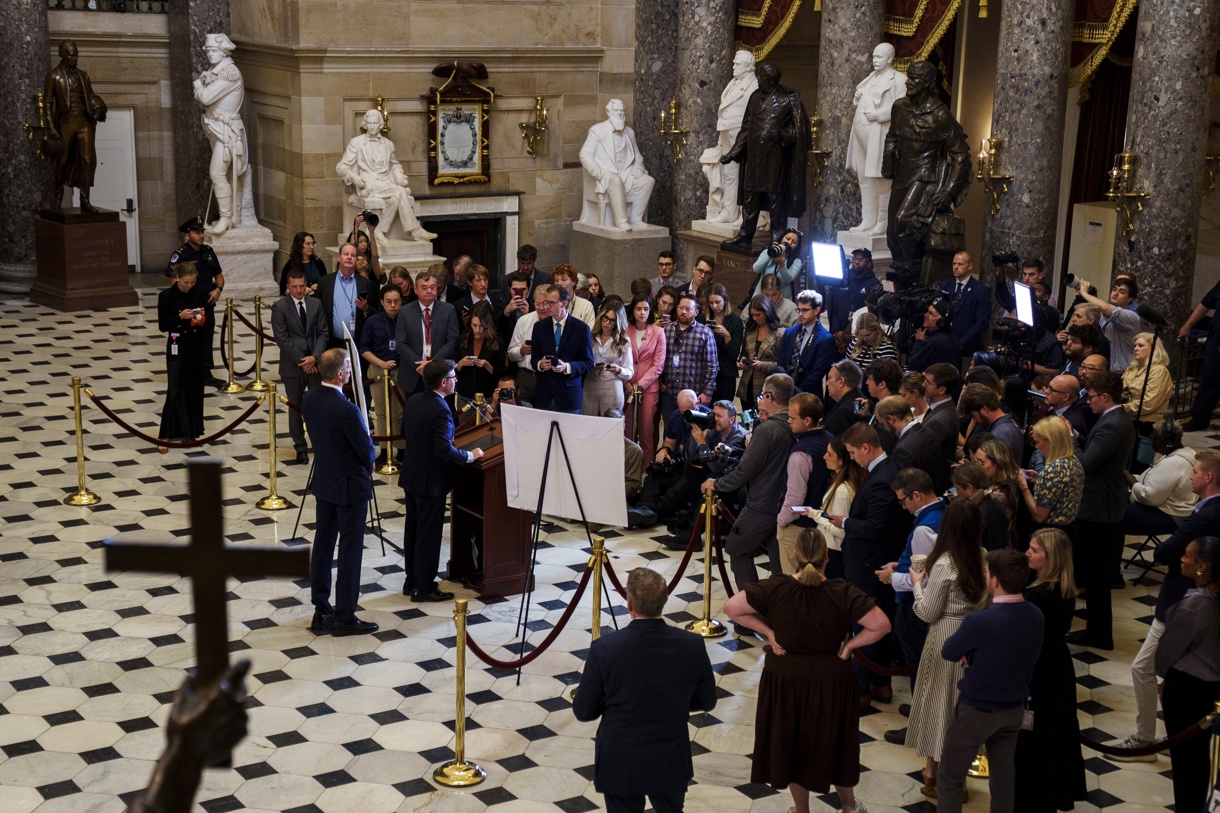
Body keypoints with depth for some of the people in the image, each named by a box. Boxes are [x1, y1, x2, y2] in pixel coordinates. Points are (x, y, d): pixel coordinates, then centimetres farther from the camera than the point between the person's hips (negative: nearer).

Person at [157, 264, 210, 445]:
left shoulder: (199, 295, 2)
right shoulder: (166, 296, -8)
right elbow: (162, 326, -8)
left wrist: (202, 317, -12)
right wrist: (180, 317, -23)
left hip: (197, 349, 3)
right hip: (177, 350, -3)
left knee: (195, 390, 7)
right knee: (176, 391, -5)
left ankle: (191, 430, 18)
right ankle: (172, 432, 3)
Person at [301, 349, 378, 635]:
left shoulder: (309, 399, -3)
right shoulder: (347, 410, -28)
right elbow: (368, 452, -19)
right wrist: (368, 463, 5)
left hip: (323, 481, 8)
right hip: (350, 485, -8)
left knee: (323, 544, 15)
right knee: (350, 550, 2)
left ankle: (321, 611, 24)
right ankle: (344, 618, 9)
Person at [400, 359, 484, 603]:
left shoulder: (413, 401, 3)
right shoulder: (440, 411, -24)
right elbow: (445, 450, -29)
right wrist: (470, 456, -16)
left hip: (411, 476, 8)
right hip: (430, 481, -8)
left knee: (413, 529, 17)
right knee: (428, 535, 2)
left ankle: (411, 580, 26)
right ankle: (424, 587, 9)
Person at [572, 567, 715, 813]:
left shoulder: (605, 648, -23)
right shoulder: (692, 645, -17)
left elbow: (583, 712, -12)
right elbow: (707, 701, -1)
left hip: (620, 764, -2)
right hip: (672, 762, 2)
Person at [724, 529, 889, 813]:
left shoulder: (775, 588, -17)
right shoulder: (843, 594, -20)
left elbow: (731, 607, -15)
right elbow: (881, 625, -21)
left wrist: (768, 631, -8)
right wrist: (849, 645, -9)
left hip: (784, 680, 0)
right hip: (831, 683, 0)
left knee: (791, 744, 20)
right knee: (833, 745, 22)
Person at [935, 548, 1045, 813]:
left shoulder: (980, 622, -28)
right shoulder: (1036, 617, -8)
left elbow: (948, 653, -11)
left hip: (977, 710, -6)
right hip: (1015, 708, 6)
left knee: (950, 779, 9)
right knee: (1004, 778, 18)